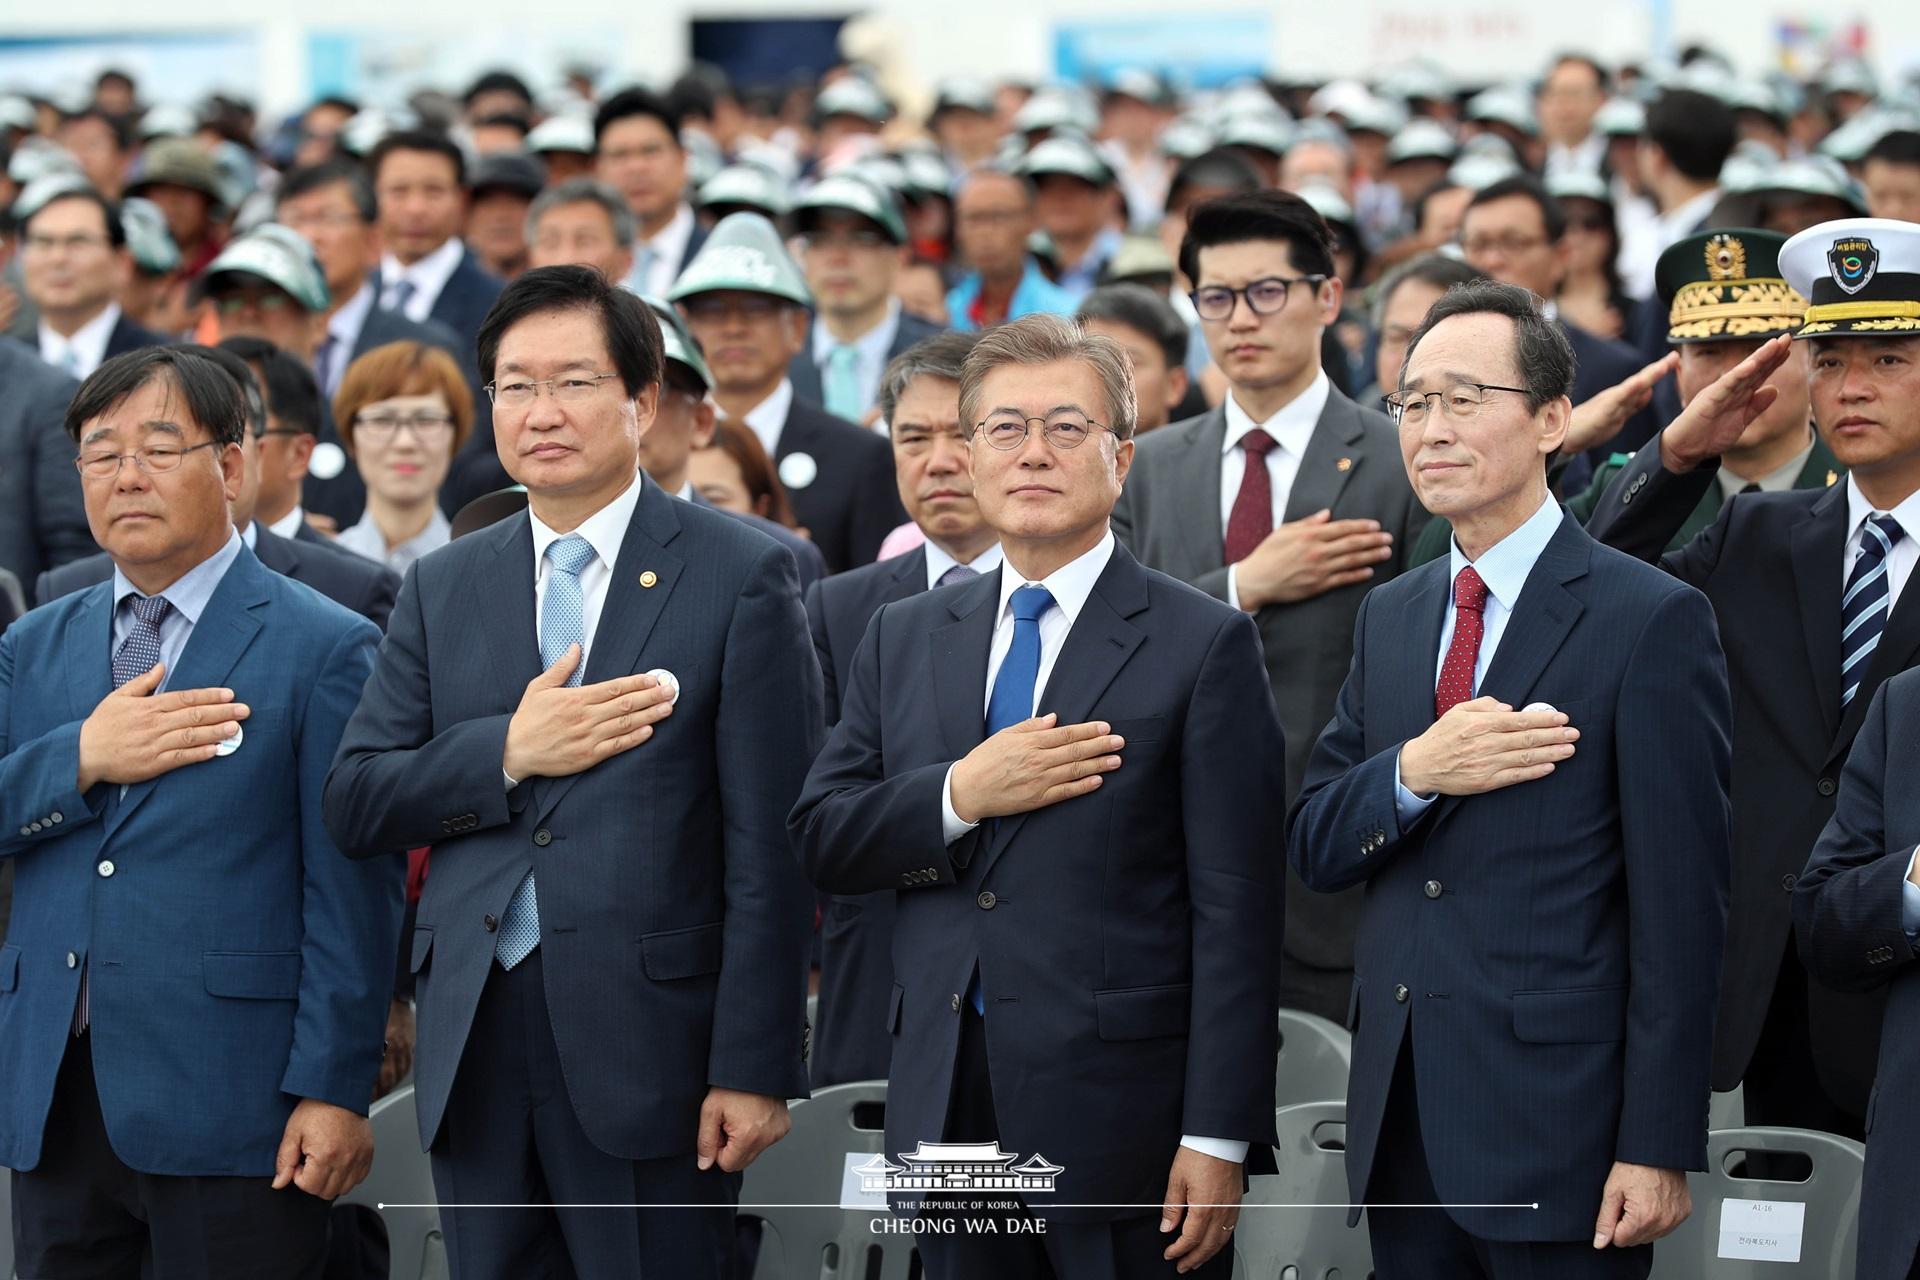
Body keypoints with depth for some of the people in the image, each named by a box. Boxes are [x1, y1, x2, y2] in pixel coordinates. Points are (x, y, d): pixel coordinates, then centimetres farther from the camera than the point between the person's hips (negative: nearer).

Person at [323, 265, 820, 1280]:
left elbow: (768, 848, -6)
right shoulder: (443, 588, 13)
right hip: (475, 1049, 4)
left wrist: (753, 1070, -11)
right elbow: (354, 805, 8)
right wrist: (507, 754, -10)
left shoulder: (739, 578, -1)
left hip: (649, 1045, -4)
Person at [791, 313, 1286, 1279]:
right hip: (945, 1105, 4)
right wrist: (959, 796, -11)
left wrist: (1218, 1138, -13)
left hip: (1123, 1113, -4)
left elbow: (1235, 914, -7)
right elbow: (819, 840, 8)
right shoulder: (901, 639, 13)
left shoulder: (1204, 645, -3)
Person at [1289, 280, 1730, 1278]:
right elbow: (1311, 846, 11)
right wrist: (1413, 773, -11)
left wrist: (1657, 1149, -14)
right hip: (1401, 1124, 6)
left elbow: (1680, 908, -10)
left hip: (1556, 1122, -6)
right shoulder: (1389, 617, 14)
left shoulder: (1652, 620, -7)